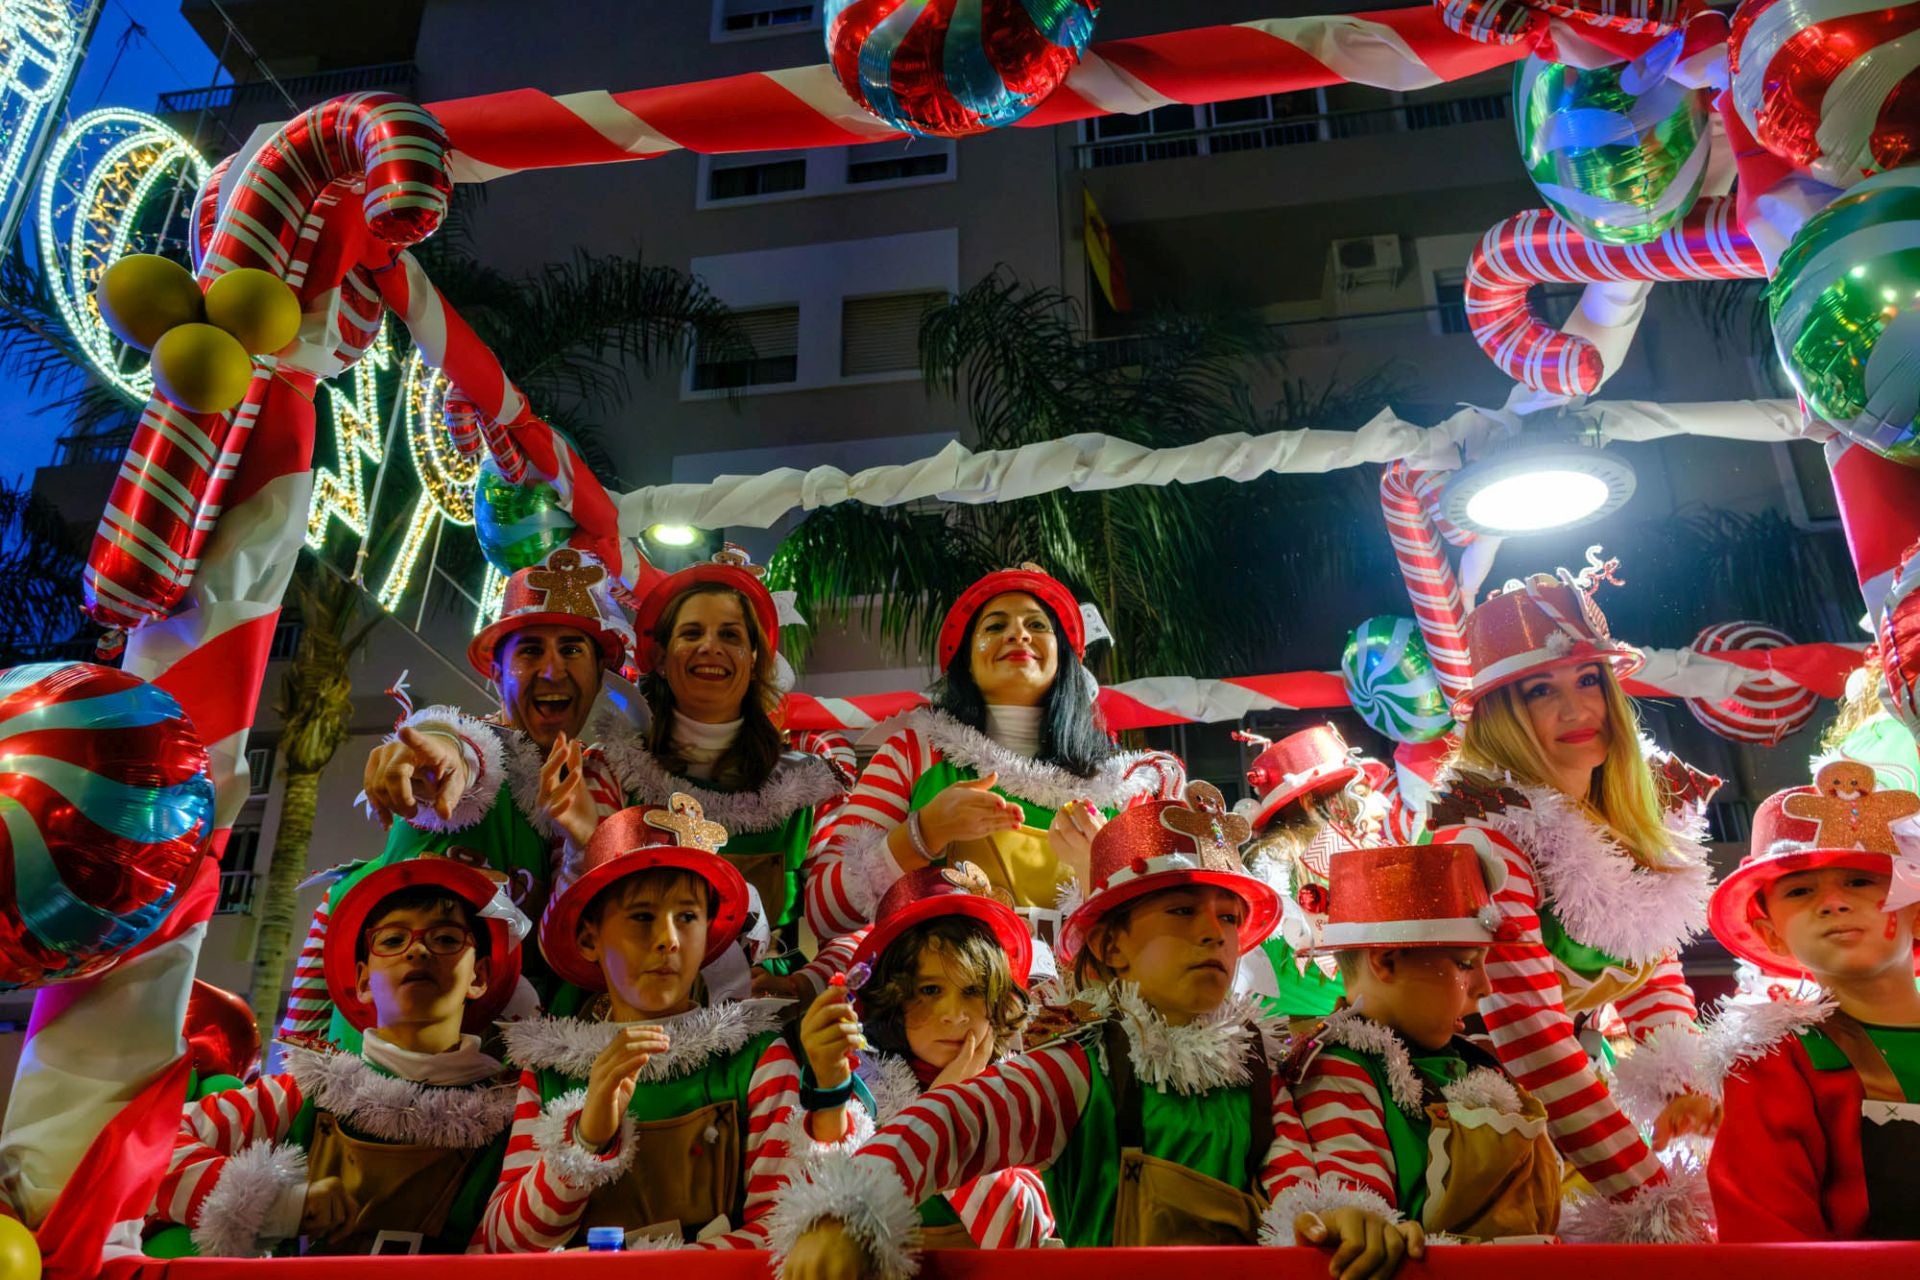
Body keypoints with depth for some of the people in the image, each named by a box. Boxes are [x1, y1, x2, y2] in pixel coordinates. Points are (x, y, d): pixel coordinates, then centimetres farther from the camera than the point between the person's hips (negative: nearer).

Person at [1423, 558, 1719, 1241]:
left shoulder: (1641, 813, -1)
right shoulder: (1484, 825, -23)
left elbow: (1655, 972, 8)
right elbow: (1526, 1026, -28)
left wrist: (1680, 1087, -9)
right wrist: (1655, 1197, -29)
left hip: (1564, 1074, 6)